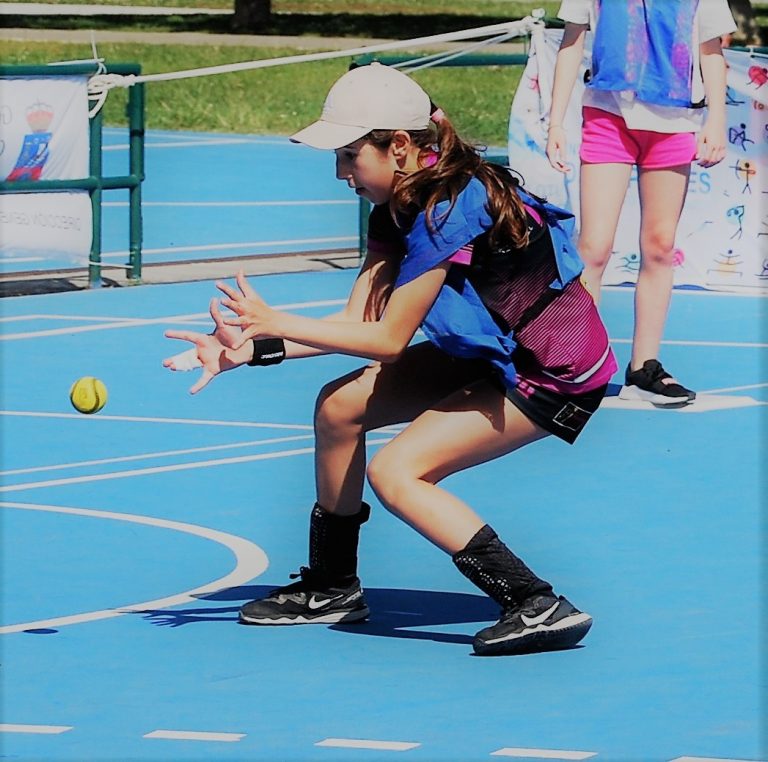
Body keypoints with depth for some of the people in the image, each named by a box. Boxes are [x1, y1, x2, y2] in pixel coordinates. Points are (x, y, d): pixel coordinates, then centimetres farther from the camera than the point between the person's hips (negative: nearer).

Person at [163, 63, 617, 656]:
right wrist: (247, 349, -9)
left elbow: (388, 339, -22)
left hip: (555, 374, -10)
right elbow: (357, 319, -1)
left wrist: (274, 324, -16)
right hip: (492, 351, 10)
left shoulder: (449, 207, -27)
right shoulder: (400, 205, 1)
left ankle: (539, 607, -18)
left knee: (396, 473, -18)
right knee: (340, 405, 8)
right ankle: (332, 586, 22)